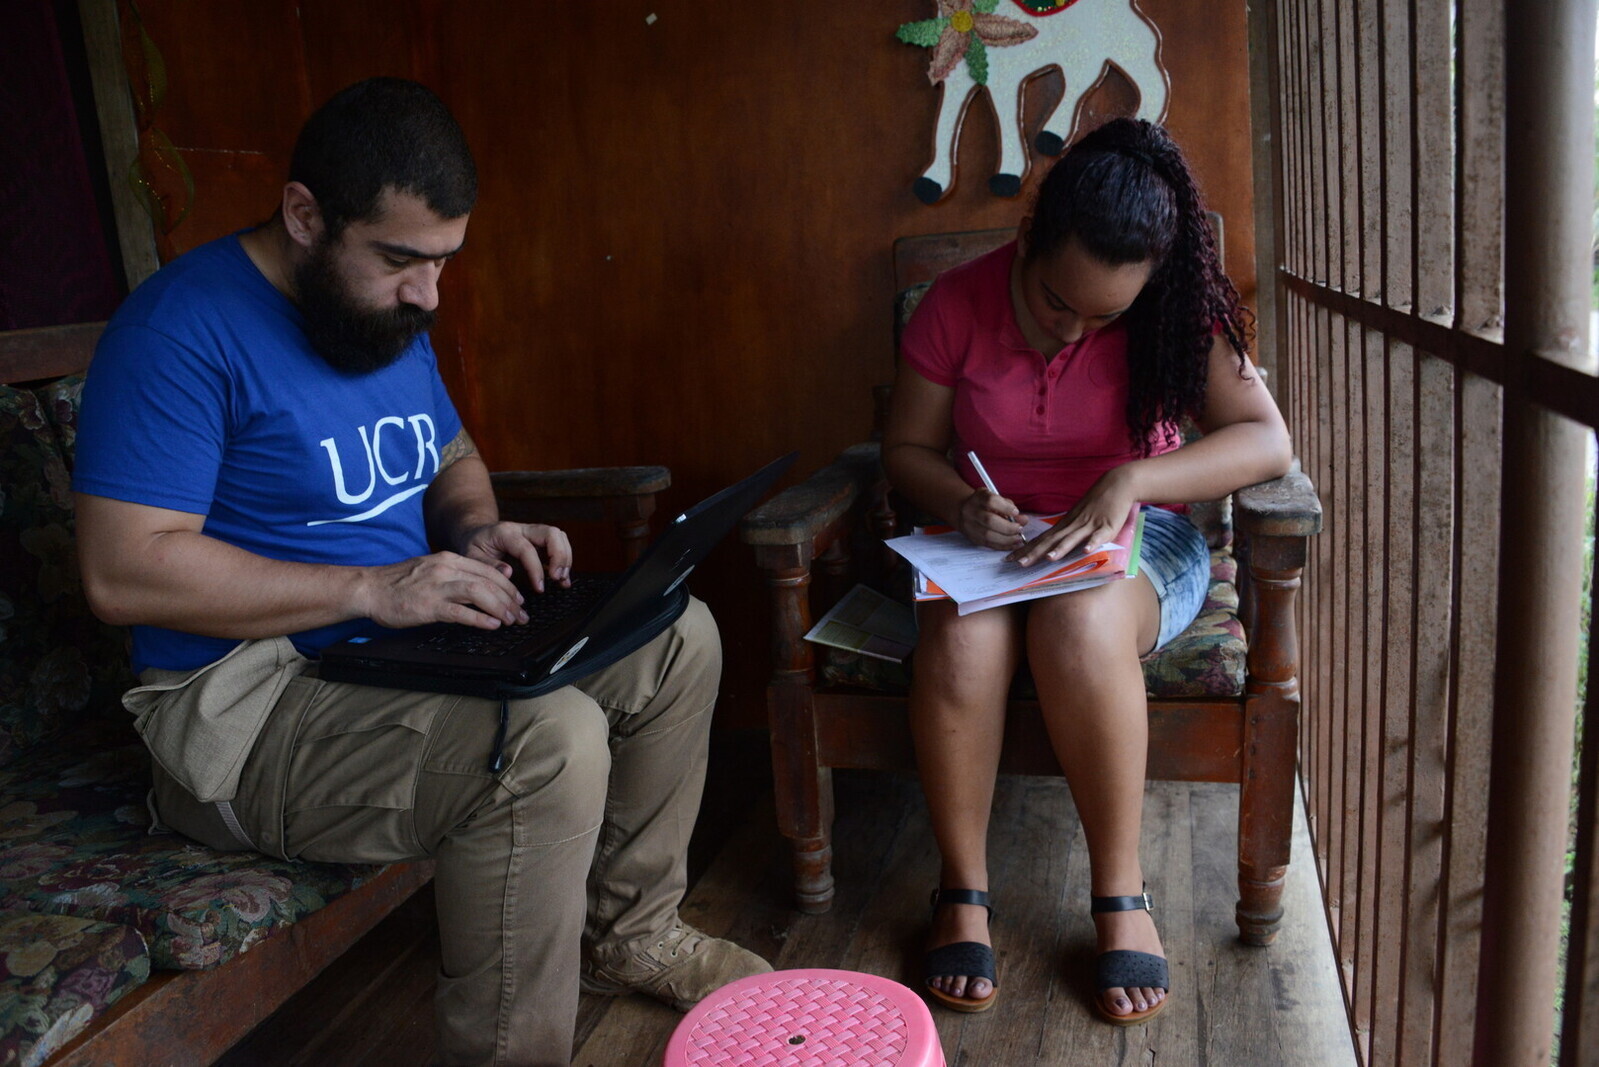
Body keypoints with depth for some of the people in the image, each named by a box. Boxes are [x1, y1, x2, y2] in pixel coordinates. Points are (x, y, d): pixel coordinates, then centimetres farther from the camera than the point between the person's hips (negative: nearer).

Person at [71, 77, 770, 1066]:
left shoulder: (391, 314, 9)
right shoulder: (186, 327, -17)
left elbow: (452, 456, 23)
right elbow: (124, 571, -23)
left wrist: (477, 532, -1)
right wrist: (371, 588, -26)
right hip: (255, 701, -9)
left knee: (680, 639, 2)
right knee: (551, 740, -33)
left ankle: (631, 930, 16)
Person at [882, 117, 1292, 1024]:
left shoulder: (1172, 312, -9)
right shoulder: (958, 303, -6)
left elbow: (1268, 441, -16)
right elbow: (907, 448, 2)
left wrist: (1128, 481, -30)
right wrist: (963, 506, -20)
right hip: (990, 543, 1)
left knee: (1081, 623, -38)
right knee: (961, 639, -35)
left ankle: (1121, 893, -19)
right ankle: (963, 890, -13)